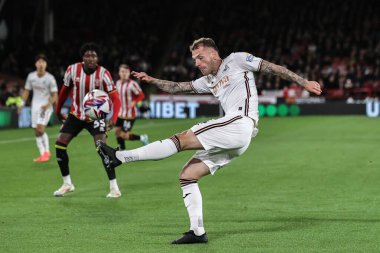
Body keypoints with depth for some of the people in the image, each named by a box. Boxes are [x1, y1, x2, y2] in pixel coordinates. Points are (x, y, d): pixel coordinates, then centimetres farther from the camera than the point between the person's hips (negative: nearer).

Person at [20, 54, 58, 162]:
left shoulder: (50, 78, -13)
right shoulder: (31, 76, 0)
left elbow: (55, 95, -11)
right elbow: (27, 91, 12)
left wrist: (49, 104, -26)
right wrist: (22, 104, 4)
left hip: (46, 106, -5)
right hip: (35, 105, 5)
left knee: (40, 128, -18)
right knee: (36, 132, 4)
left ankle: (46, 152, -4)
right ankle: (42, 154, 13)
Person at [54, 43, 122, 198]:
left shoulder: (103, 74, -21)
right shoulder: (72, 70, -13)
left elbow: (115, 99, -23)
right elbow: (65, 91, 5)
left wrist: (113, 117, -40)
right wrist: (58, 111, 15)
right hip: (76, 115, 3)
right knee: (59, 145, -5)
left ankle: (114, 187, -11)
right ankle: (67, 184, 12)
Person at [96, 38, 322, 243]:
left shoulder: (237, 60, 9)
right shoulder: (208, 81, 28)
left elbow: (273, 68, 8)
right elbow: (179, 87, 28)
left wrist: (304, 82, 4)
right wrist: (152, 80, 17)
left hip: (240, 123, -9)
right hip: (232, 140, 9)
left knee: (182, 140, -17)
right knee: (187, 175, 3)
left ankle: (119, 157, -20)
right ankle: (198, 232, 1)